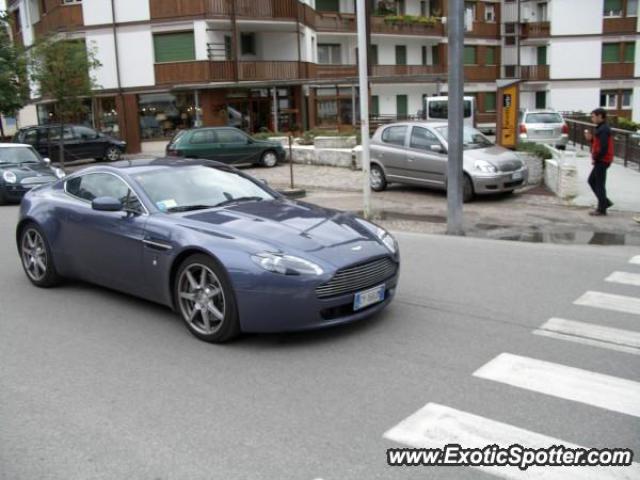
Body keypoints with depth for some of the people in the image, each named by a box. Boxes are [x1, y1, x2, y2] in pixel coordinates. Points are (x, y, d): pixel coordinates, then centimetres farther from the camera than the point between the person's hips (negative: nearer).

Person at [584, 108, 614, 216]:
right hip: (600, 161, 10)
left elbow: (603, 147, -24)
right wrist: (591, 139, 4)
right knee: (591, 181, 17)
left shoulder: (603, 130, -18)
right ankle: (605, 202, 21)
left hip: (602, 161, -10)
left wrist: (595, 158, -15)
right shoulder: (601, 128, 15)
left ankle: (601, 209, 5)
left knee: (599, 184, -3)